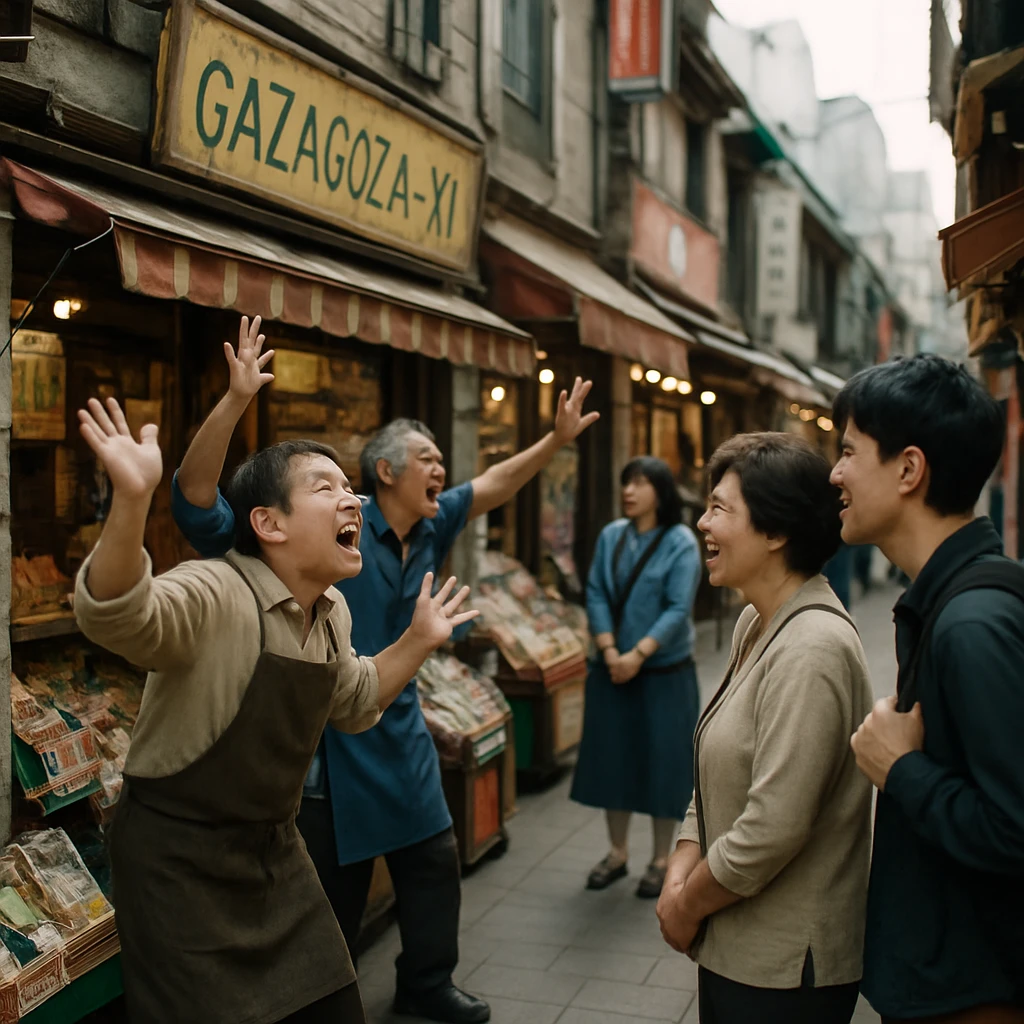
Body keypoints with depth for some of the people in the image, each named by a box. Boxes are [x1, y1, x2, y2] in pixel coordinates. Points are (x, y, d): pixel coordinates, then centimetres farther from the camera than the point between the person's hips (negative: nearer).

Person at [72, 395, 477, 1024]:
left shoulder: (332, 613, 2)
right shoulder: (214, 596, -24)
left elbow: (353, 705, 19)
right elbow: (117, 618, -44)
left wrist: (419, 642, 10)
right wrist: (132, 498, -58)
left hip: (275, 848, 8)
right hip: (179, 855, -7)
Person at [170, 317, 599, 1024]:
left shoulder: (432, 529, 1)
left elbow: (495, 486, 19)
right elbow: (198, 504, -29)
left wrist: (558, 439, 13)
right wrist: (237, 400, -40)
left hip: (402, 734, 8)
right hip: (329, 741, -7)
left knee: (435, 863, 18)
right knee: (336, 887, 6)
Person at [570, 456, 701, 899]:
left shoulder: (681, 542, -9)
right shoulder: (611, 536, 3)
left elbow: (678, 609, -16)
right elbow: (595, 594, 1)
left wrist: (638, 654, -21)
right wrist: (609, 651, -11)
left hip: (664, 672, -4)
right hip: (613, 669, 4)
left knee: (662, 760, 3)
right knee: (612, 757, 11)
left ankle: (661, 860, 18)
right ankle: (617, 853, 26)